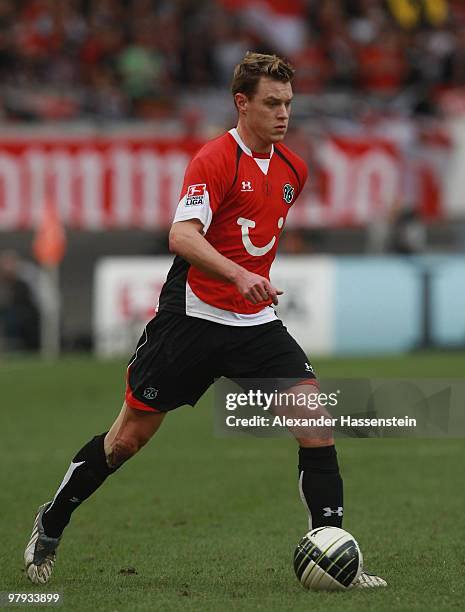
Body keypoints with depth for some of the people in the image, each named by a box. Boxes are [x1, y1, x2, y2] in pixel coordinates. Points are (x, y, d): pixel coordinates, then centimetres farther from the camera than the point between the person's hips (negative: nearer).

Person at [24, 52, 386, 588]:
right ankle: (50, 526, 26)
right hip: (191, 317, -5)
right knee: (129, 437, 4)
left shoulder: (292, 168, 7)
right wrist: (238, 274, -41)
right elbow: (182, 236, -28)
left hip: (255, 322, 5)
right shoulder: (214, 160, -15)